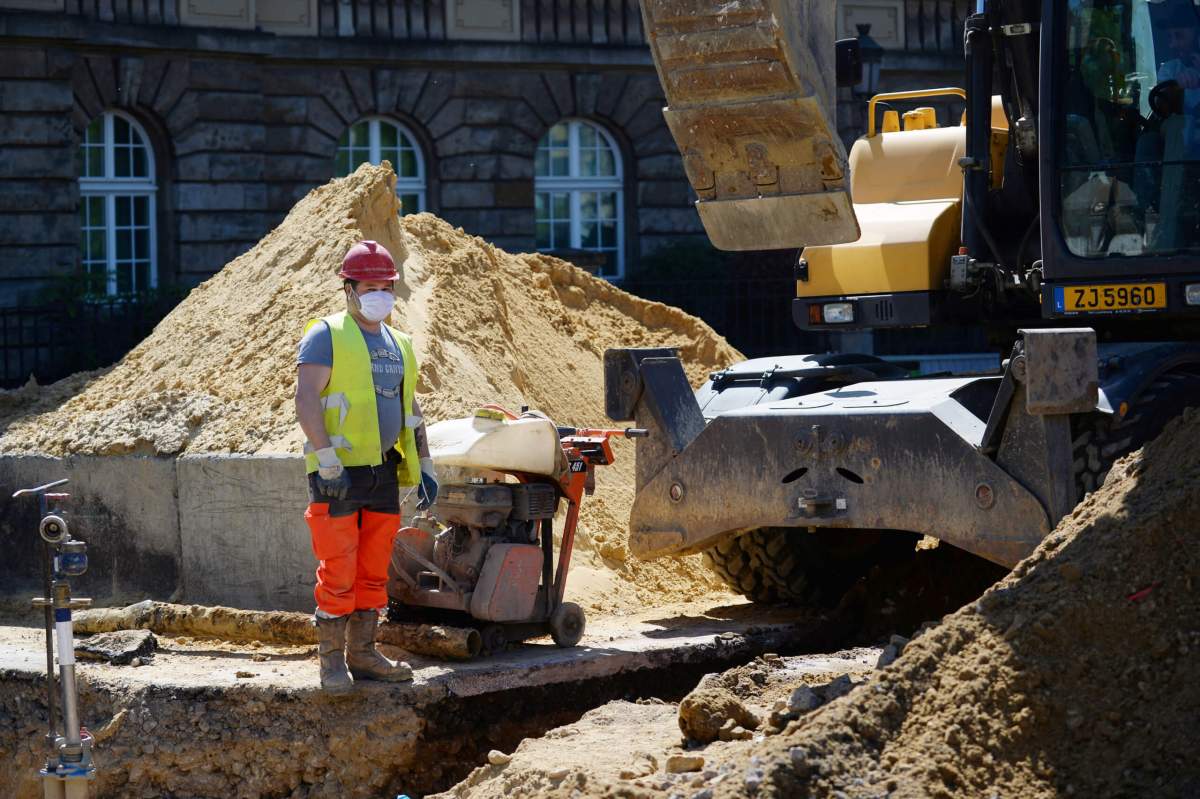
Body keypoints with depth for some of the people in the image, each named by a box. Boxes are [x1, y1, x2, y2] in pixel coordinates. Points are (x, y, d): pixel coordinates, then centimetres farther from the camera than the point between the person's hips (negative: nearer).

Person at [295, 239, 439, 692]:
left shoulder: (399, 345, 18)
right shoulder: (326, 336, -4)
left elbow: (411, 410, 25)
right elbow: (306, 401, -12)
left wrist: (424, 467, 17)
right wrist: (328, 463, -19)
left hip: (384, 474, 7)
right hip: (339, 476, -7)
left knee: (374, 572, 9)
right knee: (338, 571, -7)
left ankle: (363, 654, 16)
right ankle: (332, 660, 0)